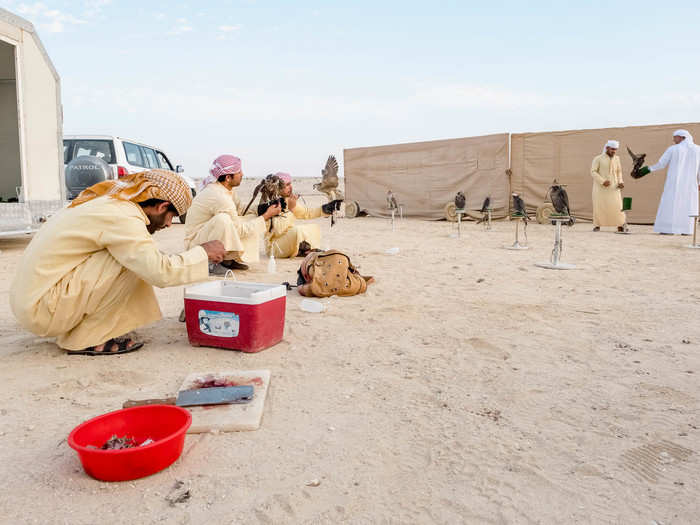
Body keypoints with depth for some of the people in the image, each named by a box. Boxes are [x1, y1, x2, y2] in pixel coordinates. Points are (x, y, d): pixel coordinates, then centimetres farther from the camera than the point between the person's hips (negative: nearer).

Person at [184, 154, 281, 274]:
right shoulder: (220, 197, -28)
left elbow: (240, 210, 9)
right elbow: (240, 231, -21)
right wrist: (266, 216, -16)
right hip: (195, 244, -9)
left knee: (252, 222, 1)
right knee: (223, 219, -37)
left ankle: (229, 260, 5)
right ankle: (211, 265, -22)